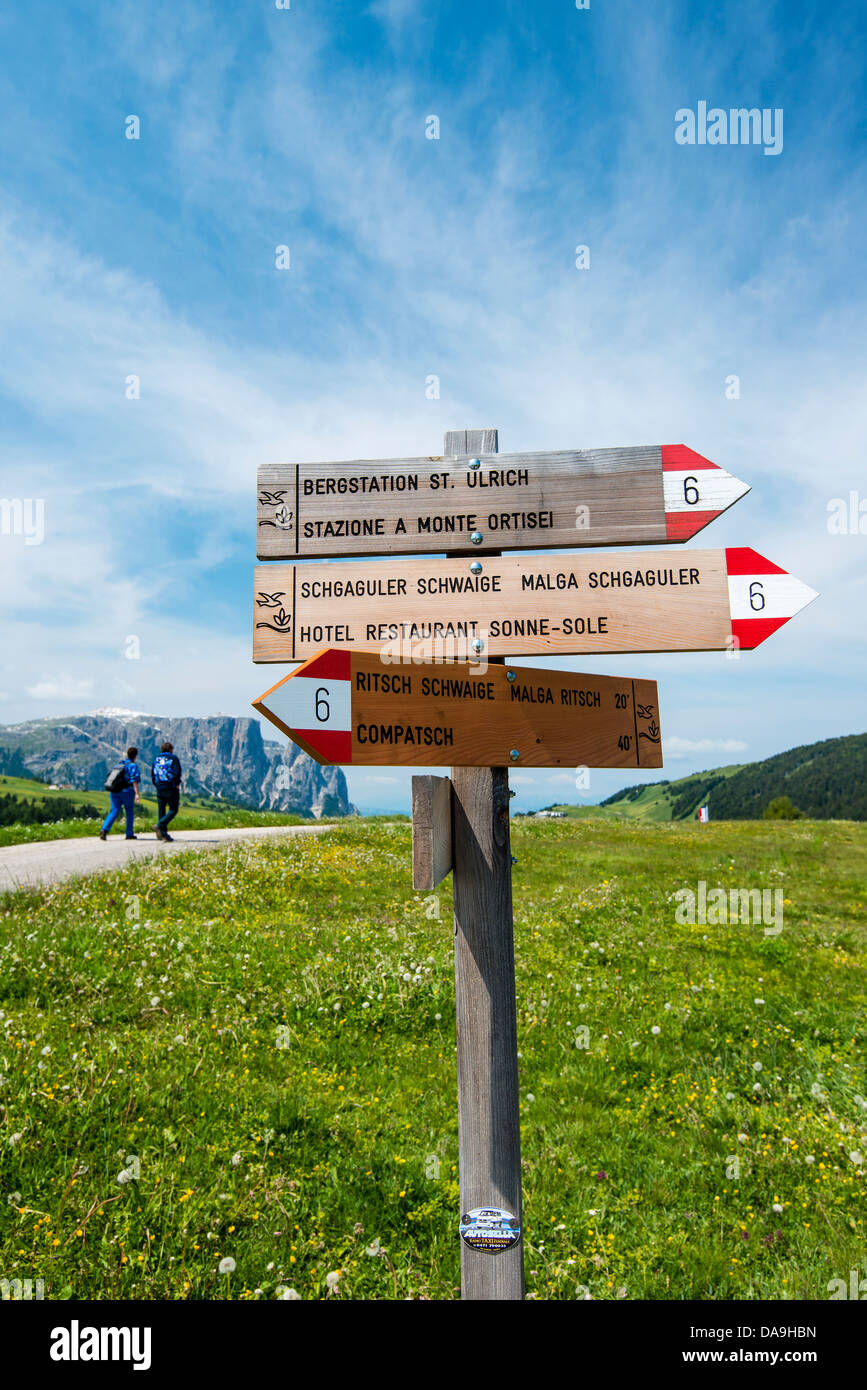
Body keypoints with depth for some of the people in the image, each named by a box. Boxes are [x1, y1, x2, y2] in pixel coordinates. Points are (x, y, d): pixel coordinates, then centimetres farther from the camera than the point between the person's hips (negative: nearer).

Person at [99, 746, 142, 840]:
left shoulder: (119, 764, 16)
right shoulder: (133, 765, -6)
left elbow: (111, 776, 21)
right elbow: (135, 780, -15)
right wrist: (137, 793, -19)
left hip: (114, 791, 5)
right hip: (126, 791, -5)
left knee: (114, 811, 4)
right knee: (130, 813, 8)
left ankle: (104, 829, -16)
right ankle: (129, 834, 14)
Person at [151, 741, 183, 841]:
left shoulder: (157, 759, 12)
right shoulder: (173, 758, -2)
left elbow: (152, 773, 9)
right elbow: (178, 772, -13)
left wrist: (157, 785, 16)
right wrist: (177, 784, -2)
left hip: (159, 789, 5)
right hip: (171, 788, -5)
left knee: (161, 810, 9)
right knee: (173, 810, 1)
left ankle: (163, 834, 6)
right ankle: (160, 825, -20)